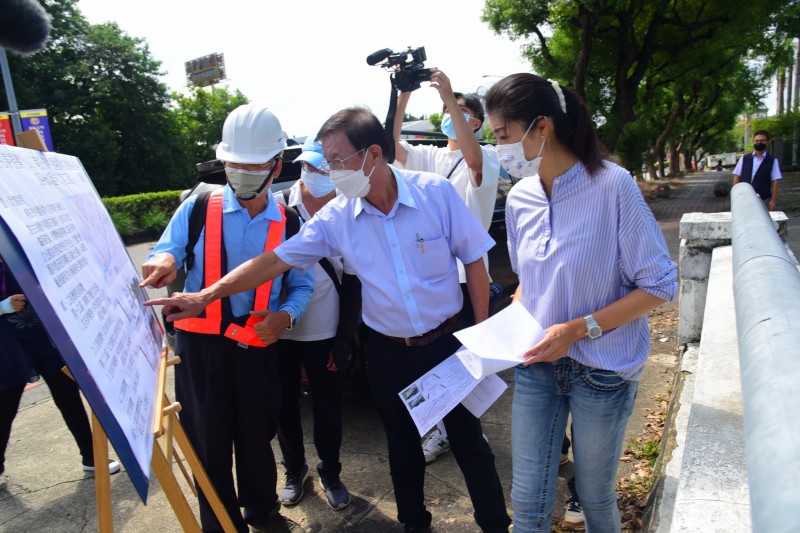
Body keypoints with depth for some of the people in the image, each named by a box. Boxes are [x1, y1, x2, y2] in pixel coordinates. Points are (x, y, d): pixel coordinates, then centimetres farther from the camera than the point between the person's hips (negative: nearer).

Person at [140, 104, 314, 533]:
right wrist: (163, 261, -29)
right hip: (200, 342, -1)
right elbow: (162, 257, -5)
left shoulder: (289, 224, 1)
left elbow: (302, 285, 4)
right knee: (209, 441, 10)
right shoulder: (197, 208, -3)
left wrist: (286, 316, -15)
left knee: (257, 434, 16)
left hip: (259, 346, 1)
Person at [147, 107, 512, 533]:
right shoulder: (336, 217, -8)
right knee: (402, 449, 19)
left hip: (446, 342, -2)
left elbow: (474, 260, -7)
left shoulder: (436, 192, -13)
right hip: (388, 353, 2)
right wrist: (205, 296, -12)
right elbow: (276, 260, -7)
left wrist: (482, 331, -6)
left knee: (469, 441, 12)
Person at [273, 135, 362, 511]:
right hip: (278, 331, 1)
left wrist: (345, 339, -3)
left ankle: (330, 474, 37)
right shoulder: (278, 206, -6)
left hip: (324, 333, 0)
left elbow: (353, 283, -2)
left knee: (328, 408, 13)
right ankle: (295, 469, 40)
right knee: (285, 405, 16)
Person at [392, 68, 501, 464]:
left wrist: (450, 97, -32)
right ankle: (439, 430, 29)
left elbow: (473, 157, -28)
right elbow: (392, 146, -4)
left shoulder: (487, 157, -3)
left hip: (468, 272, -5)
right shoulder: (429, 156, 12)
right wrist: (403, 96, -14)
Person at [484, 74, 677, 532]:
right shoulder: (520, 198, 0)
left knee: (595, 496, 17)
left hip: (602, 369, -4)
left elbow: (660, 286, -13)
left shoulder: (612, 184, -17)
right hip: (537, 364, 4)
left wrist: (578, 329, -22)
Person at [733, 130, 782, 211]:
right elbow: (737, 177, 9)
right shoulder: (744, 159, 8)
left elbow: (775, 181, 1)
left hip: (764, 200, -1)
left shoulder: (772, 161, 4)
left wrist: (773, 200, -4)